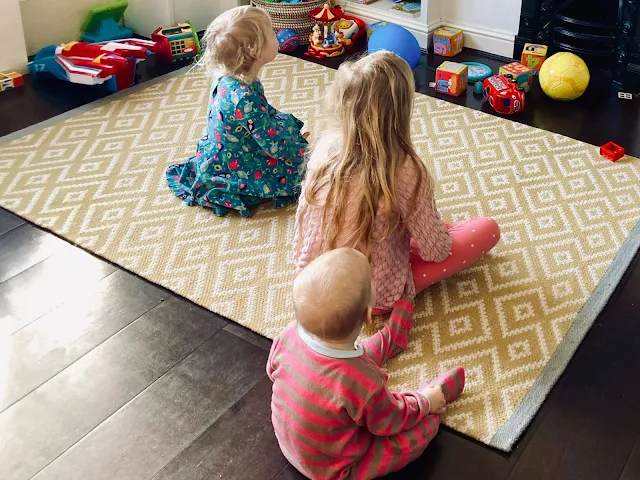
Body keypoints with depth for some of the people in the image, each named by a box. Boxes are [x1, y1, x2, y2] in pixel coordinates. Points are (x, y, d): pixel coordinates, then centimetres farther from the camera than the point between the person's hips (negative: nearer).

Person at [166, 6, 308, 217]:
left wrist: (286, 121, 5)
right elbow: (275, 146, -28)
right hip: (229, 168, -9)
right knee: (297, 162, -2)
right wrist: (298, 140, -10)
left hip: (214, 156, 9)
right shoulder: (245, 98, -37)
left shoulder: (229, 77, -9)